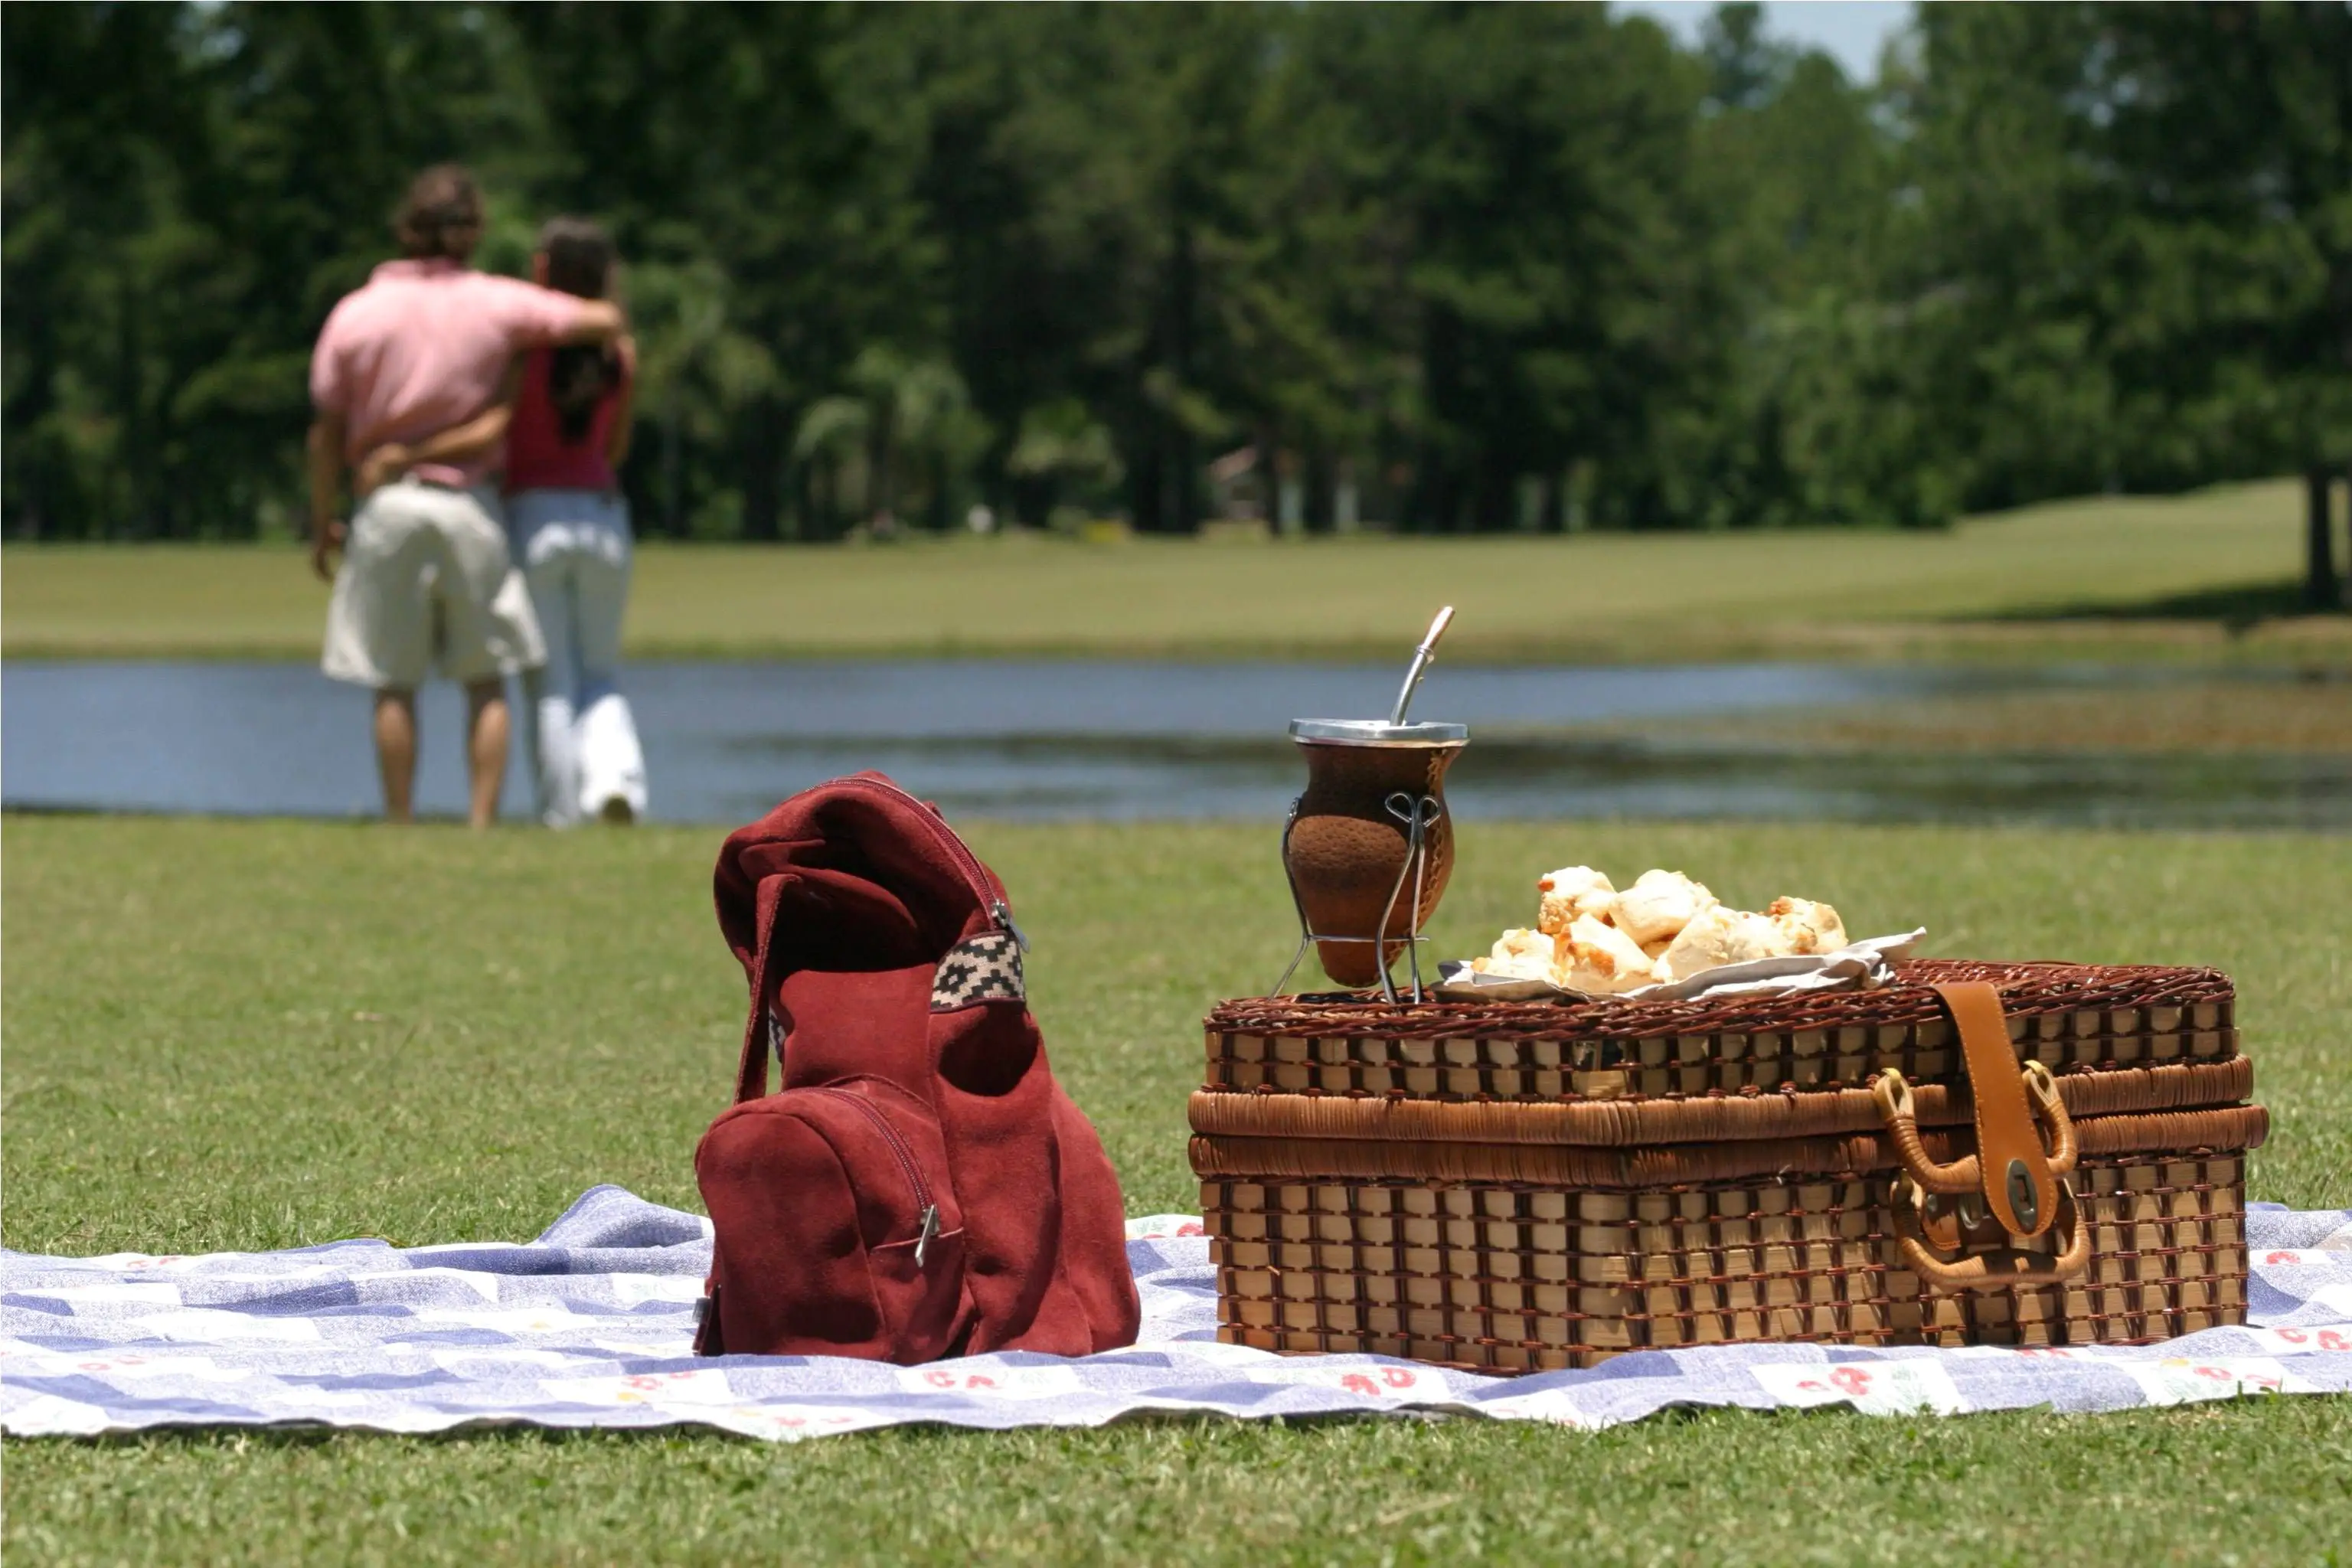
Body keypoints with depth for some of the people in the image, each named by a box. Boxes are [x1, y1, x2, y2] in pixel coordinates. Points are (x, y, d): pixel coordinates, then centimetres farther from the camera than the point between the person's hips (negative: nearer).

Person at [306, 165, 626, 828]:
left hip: (385, 505, 0)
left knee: (394, 686, 5)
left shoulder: (356, 315, -3)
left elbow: (326, 432, 0)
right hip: (469, 507, 0)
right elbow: (605, 321, -6)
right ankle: (482, 822, -1)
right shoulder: (496, 305, -5)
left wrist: (323, 522, 10)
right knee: (486, 680, 7)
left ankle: (400, 828, 5)